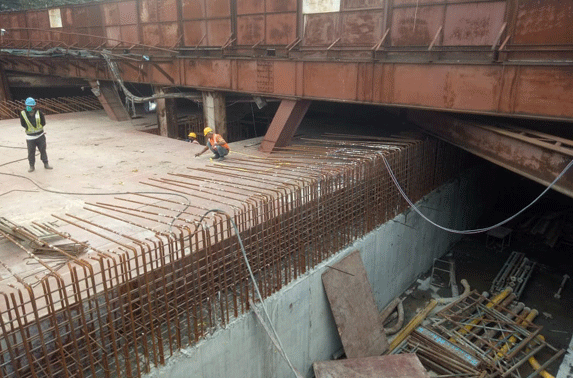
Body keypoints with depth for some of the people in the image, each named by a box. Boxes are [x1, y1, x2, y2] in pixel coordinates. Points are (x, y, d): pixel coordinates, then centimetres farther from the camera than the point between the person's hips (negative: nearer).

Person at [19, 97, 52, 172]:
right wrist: (29, 128, -5)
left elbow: (43, 123, 1)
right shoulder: (23, 114, -7)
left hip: (40, 135, 1)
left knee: (43, 150, 11)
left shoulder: (39, 113, -6)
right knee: (31, 152, 3)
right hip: (30, 137, 0)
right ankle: (31, 166, 16)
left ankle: (46, 164, 24)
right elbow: (23, 124, 3)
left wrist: (38, 127, -7)